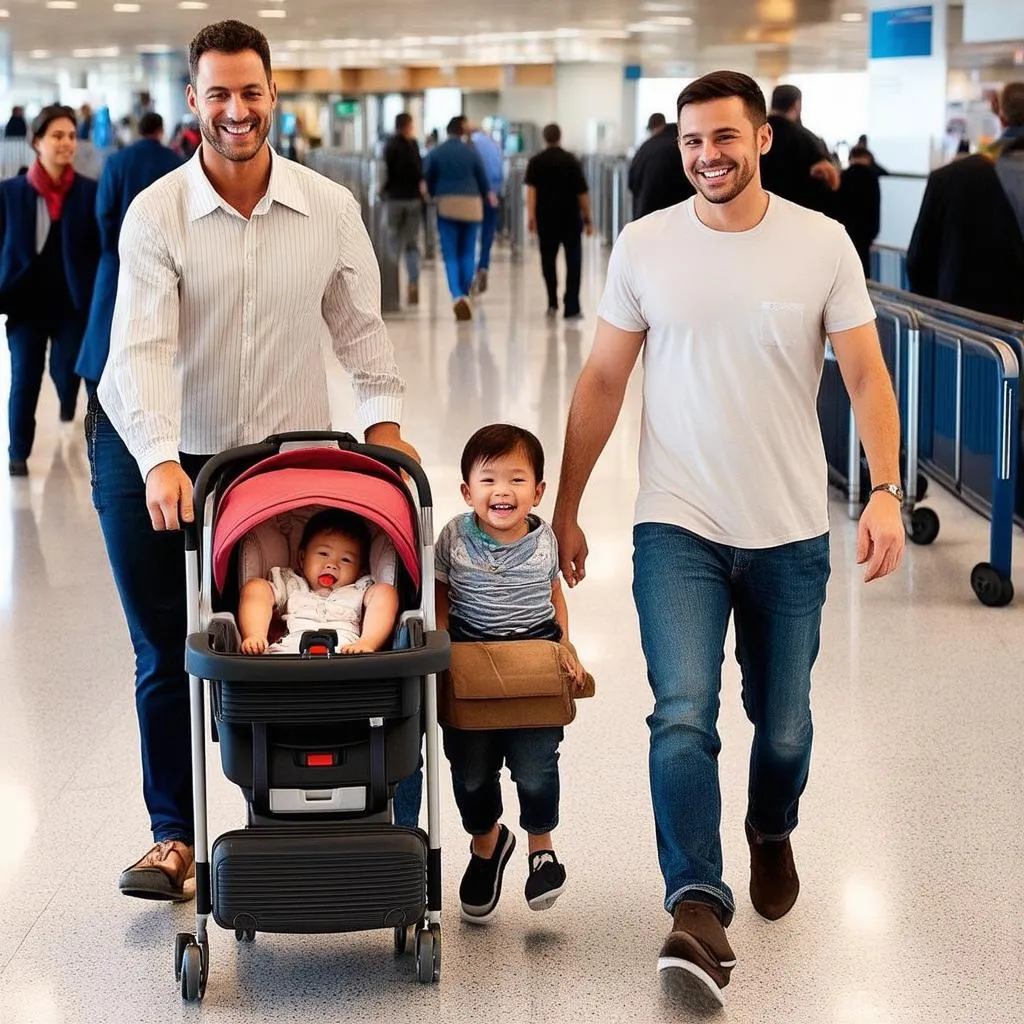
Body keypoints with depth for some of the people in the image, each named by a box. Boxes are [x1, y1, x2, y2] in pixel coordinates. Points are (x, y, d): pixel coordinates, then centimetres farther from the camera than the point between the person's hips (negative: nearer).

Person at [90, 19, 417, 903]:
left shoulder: (330, 209, -3)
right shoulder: (155, 214, -11)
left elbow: (359, 325, 8)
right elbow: (141, 348, -20)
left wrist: (384, 416, -2)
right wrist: (160, 460, -31)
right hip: (154, 458, -1)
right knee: (168, 656, 5)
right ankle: (175, 834, 18)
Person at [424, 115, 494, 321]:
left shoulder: (435, 154, 1)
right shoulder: (471, 153, 0)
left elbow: (429, 181, 6)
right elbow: (483, 180, 6)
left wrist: (434, 196, 27)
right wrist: (488, 196, 27)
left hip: (446, 206, 0)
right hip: (471, 205, 1)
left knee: (450, 256, -1)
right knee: (468, 254, 10)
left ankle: (457, 296, -20)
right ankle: (465, 295, 12)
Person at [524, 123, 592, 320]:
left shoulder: (536, 162, 3)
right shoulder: (571, 161, 0)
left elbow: (531, 189, -8)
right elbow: (582, 192, -1)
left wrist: (530, 216, -11)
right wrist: (588, 219, 5)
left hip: (546, 217, 2)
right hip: (570, 216, -2)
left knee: (548, 259, 17)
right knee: (573, 262, -1)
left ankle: (552, 304, 19)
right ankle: (571, 308, -10)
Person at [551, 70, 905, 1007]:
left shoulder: (822, 244, -3)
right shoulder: (645, 246, -1)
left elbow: (865, 373, -4)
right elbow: (602, 383, 5)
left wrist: (886, 490, -18)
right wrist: (565, 507, 6)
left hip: (791, 534, 1)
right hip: (678, 530, 0)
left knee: (783, 727, 14)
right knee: (683, 717, -17)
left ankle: (771, 834, 44)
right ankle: (698, 911, -14)